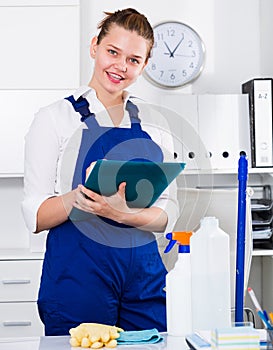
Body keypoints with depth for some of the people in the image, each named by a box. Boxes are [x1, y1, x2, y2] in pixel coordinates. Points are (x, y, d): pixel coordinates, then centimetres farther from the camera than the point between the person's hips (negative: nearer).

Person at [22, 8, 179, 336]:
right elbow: (35, 216, -3)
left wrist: (123, 213, -16)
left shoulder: (154, 123, 10)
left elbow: (168, 215, 5)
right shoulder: (55, 117, 0)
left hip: (144, 274, 3)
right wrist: (80, 195, -23)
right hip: (77, 270, -3)